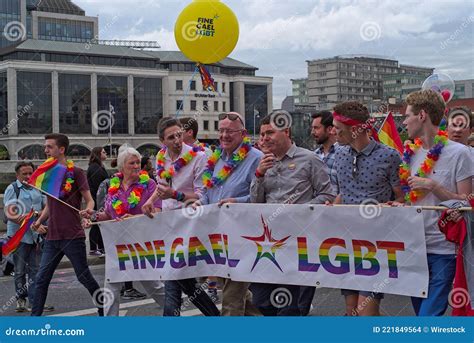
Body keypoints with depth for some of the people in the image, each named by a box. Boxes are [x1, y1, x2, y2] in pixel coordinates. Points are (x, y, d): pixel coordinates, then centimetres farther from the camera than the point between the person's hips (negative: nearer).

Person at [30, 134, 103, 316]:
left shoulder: (76, 172, -6)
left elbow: (89, 200, -6)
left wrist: (88, 211, -28)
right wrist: (40, 220, 3)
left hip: (73, 237, -6)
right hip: (52, 237, 6)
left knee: (83, 276, 2)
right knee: (41, 278, 3)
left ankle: (104, 309, 19)